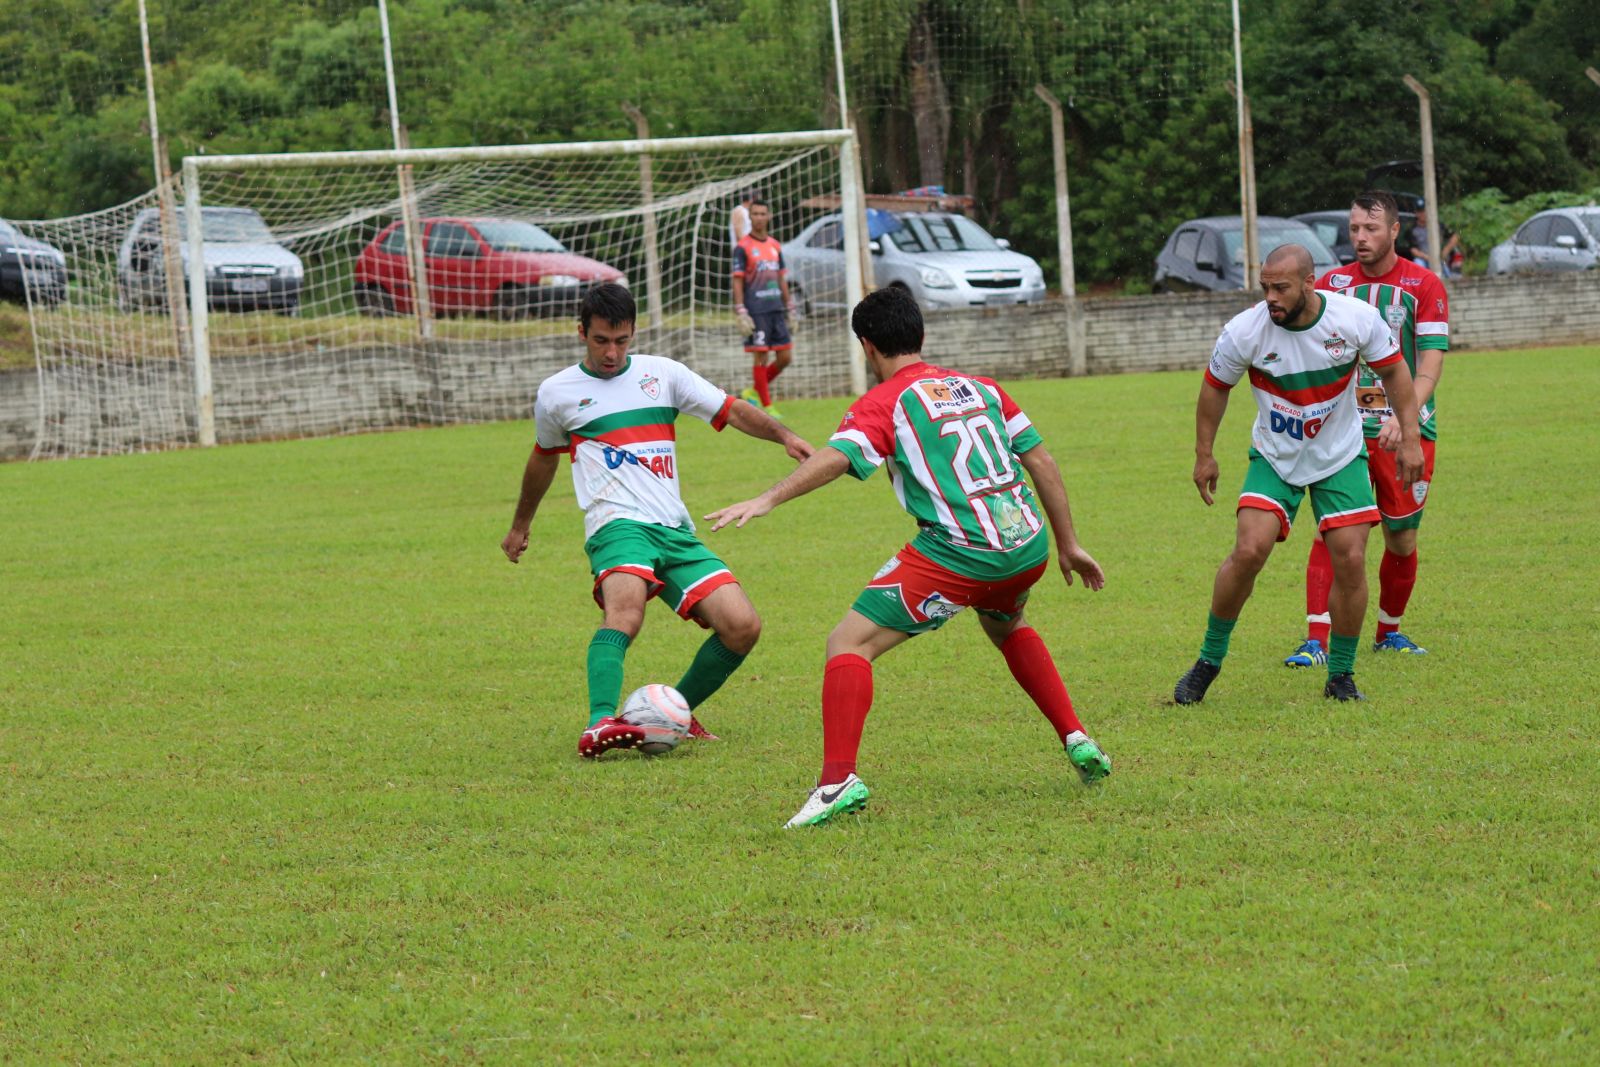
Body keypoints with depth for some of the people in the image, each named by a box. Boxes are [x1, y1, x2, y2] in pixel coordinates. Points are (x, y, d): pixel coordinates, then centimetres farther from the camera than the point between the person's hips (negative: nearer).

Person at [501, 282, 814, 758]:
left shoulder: (662, 374, 14)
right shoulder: (556, 393, 11)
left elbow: (732, 411, 13)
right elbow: (544, 457, 29)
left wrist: (784, 435, -5)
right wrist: (520, 525, 41)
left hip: (677, 532, 4)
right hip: (617, 526, -4)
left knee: (742, 626, -12)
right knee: (625, 608, -36)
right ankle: (600, 724, -54)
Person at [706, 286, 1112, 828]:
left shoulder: (883, 403, 1)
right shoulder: (979, 388, 19)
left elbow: (835, 457, -18)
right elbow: (1041, 462, 19)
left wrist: (766, 499, -27)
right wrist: (1069, 545, 26)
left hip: (958, 555, -7)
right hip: (1028, 545, 7)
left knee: (849, 643, -3)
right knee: (1005, 625, 39)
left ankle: (839, 779, -20)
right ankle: (1077, 740, 32)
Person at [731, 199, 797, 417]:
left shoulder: (775, 246, 13)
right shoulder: (743, 247, -4)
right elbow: (737, 282, -7)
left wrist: (789, 308, 16)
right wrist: (741, 314, -14)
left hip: (777, 309, 6)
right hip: (756, 311, -6)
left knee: (785, 357, 4)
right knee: (760, 357, -4)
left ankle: (754, 392, 21)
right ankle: (767, 407, 1)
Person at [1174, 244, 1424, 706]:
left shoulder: (1357, 318, -18)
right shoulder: (1245, 331, -20)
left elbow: (1393, 369, 0)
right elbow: (1215, 387, -1)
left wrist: (1410, 438, -4)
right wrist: (1204, 455, 3)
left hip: (1341, 458, 1)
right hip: (1274, 458, -1)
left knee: (1350, 560, -7)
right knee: (1249, 551, -17)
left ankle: (1341, 674, 10)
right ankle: (1209, 659, 2)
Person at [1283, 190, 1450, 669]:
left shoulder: (1425, 286, -1)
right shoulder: (1332, 283, 6)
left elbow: (1430, 366, -7)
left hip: (1406, 430, 0)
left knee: (1402, 540, 6)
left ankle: (1388, 633, 27)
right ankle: (1316, 640, -15)